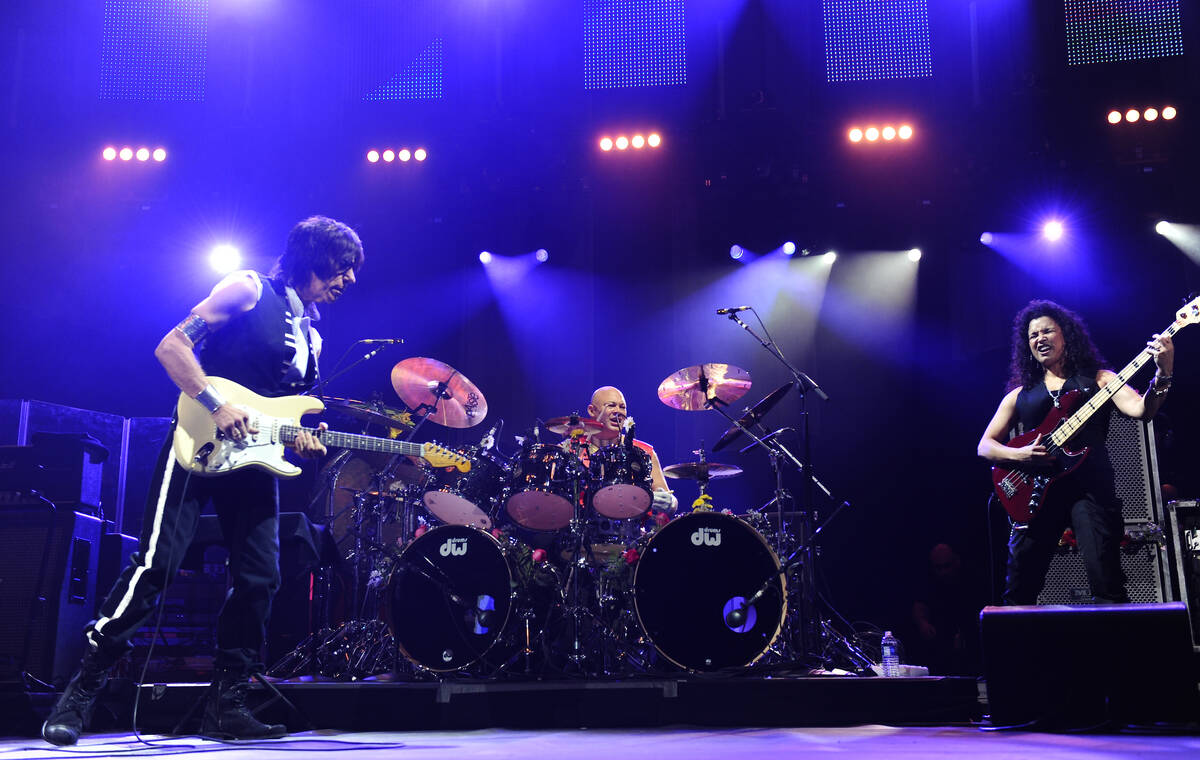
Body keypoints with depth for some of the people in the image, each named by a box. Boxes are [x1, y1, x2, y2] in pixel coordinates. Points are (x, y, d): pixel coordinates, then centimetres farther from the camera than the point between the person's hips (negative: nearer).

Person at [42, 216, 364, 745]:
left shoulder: (310, 338, 19)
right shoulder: (250, 289, -3)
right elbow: (171, 346, -10)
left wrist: (300, 439, 0)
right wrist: (216, 406, -20)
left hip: (252, 459, 7)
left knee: (260, 579, 0)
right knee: (155, 565, -14)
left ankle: (225, 706, 11)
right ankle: (80, 693, -1)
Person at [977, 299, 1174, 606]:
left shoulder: (1096, 379, 14)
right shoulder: (1019, 394, 20)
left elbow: (1141, 409, -4)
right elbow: (985, 445, 16)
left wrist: (1163, 374, -22)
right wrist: (1019, 455, -4)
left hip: (1090, 488, -2)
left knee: (1107, 585, -15)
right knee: (1018, 594, -1)